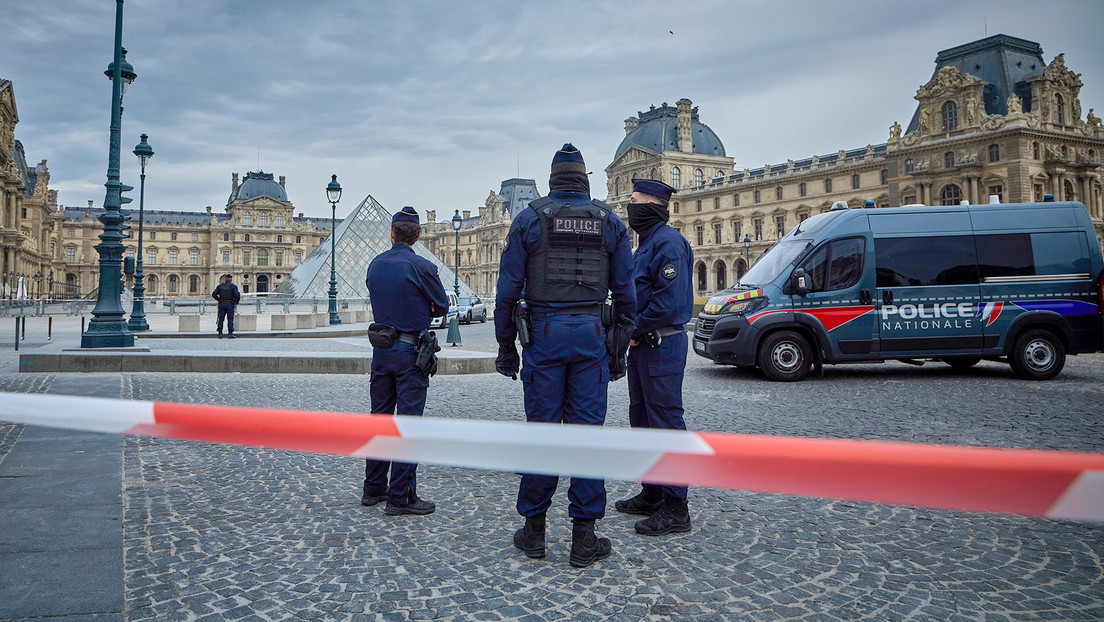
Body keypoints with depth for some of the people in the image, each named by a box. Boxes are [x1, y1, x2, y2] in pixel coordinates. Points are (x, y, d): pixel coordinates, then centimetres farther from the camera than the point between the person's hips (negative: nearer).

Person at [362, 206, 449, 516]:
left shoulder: (375, 265, 6)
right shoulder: (422, 267, -12)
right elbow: (442, 307, -2)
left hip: (381, 349, 6)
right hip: (410, 350, -6)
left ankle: (373, 488, 23)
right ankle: (400, 497, 1)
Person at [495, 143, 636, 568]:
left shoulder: (529, 219, 4)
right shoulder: (610, 222, 8)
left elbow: (508, 290, 1)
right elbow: (625, 292, 7)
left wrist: (505, 344, 7)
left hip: (543, 333, 0)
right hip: (591, 333, 1)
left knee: (542, 429, 6)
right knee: (587, 431, 3)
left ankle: (534, 530, 15)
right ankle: (584, 536, 8)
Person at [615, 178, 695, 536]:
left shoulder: (668, 243, -15)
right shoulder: (647, 244, 18)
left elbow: (671, 299, -24)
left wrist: (637, 329, -14)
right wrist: (630, 329, 7)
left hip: (661, 345, -11)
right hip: (643, 345, 11)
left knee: (666, 422, -6)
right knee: (642, 419, 16)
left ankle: (675, 508, 2)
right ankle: (652, 495, 27)